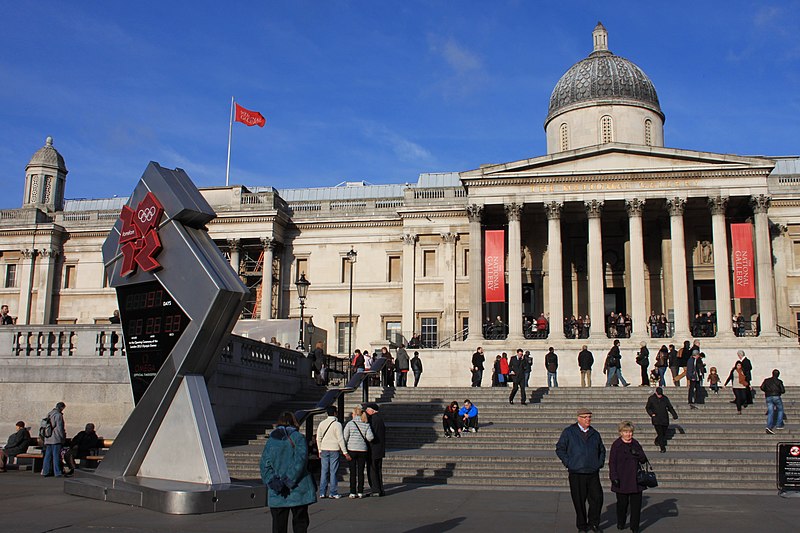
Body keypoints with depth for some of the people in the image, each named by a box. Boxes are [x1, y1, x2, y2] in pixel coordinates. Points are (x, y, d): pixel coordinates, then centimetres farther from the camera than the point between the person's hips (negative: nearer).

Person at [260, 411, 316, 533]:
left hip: (277, 494, 2)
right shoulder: (298, 437, -2)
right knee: (300, 523, 8)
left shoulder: (271, 440, 7)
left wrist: (272, 481, -8)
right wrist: (289, 480, -12)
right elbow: (300, 460, -14)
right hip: (298, 491, -2)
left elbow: (264, 463, -1)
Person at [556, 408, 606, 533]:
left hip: (593, 473, 3)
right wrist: (568, 463, -5)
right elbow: (560, 449, 2)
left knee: (597, 498, -1)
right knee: (579, 501, 2)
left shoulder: (595, 434, 13)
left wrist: (600, 463, 13)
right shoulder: (568, 432, 0)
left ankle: (594, 523, 18)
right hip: (576, 474, -3)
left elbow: (602, 450, 27)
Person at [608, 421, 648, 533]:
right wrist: (614, 477, -13)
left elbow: (644, 460, 13)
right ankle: (620, 523, 27)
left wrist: (638, 454, -9)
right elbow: (612, 462, -5)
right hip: (622, 480, -4)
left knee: (636, 503, 1)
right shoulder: (616, 445, -4)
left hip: (635, 479, 4)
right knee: (622, 503, 5)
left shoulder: (636, 444, 10)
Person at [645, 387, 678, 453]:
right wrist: (652, 414, -9)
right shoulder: (651, 398, 0)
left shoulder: (665, 398, 6)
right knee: (660, 433, -12)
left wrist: (674, 415, 1)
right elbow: (647, 408, 7)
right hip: (656, 419, -3)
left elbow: (670, 407, 13)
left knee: (664, 433, 9)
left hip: (665, 419, 3)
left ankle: (657, 441, 37)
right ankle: (663, 448, -7)